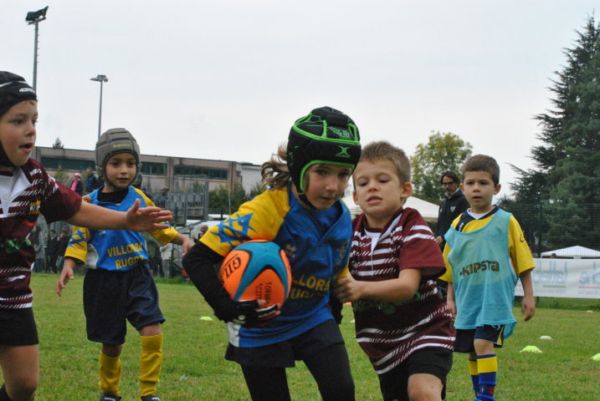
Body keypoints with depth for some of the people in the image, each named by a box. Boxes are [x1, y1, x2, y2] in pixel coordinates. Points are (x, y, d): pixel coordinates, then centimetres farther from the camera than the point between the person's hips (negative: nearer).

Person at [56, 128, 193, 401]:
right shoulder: (90, 203, -5)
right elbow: (79, 239, -3)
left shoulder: (139, 199, 3)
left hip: (138, 276, 2)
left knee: (153, 332, -16)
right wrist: (68, 266, -18)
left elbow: (159, 227, 14)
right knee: (112, 343, 9)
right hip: (104, 281, -1)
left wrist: (182, 239, -1)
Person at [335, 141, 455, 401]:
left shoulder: (413, 229, -14)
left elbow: (408, 286, -27)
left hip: (425, 329, -6)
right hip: (383, 344, 6)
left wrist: (362, 288, -44)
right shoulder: (351, 233, 3)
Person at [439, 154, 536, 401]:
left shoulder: (505, 222, -3)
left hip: (495, 298, -5)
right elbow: (450, 268, 14)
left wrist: (528, 296, -1)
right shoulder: (458, 225, 7)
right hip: (467, 301, 5)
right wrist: (450, 298, 10)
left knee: (484, 344, -21)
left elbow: (523, 263, 0)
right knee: (472, 353, 11)